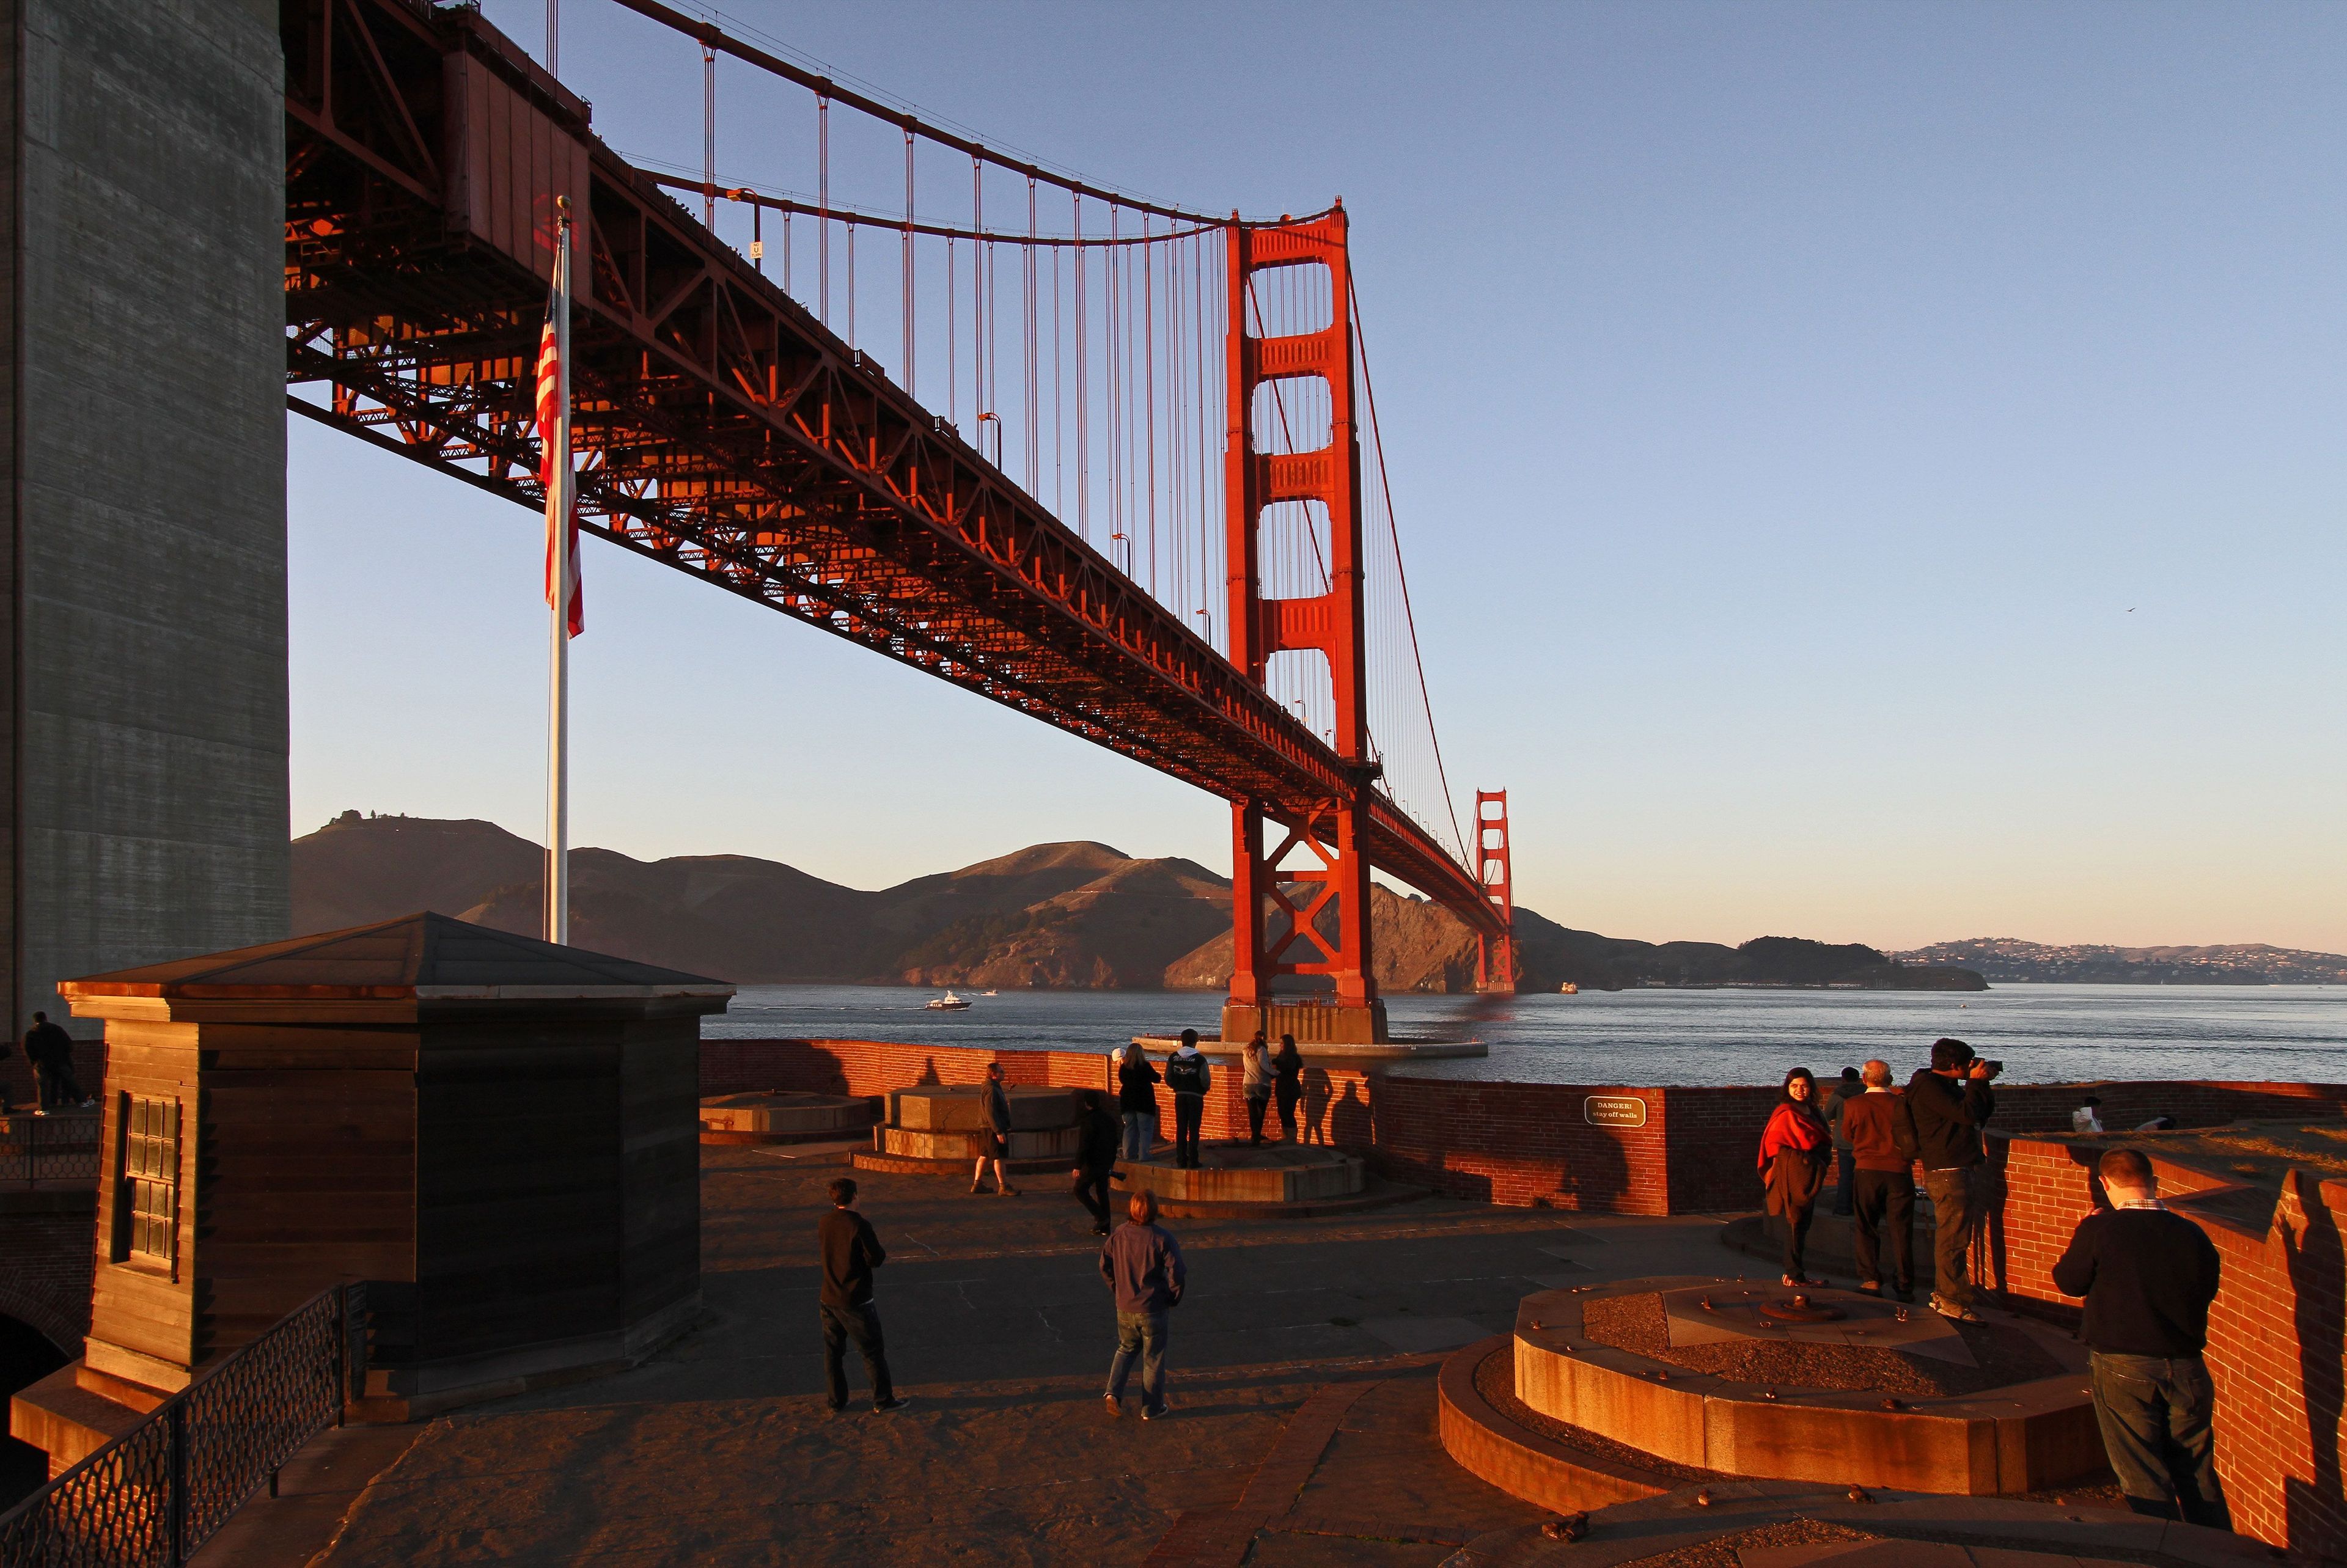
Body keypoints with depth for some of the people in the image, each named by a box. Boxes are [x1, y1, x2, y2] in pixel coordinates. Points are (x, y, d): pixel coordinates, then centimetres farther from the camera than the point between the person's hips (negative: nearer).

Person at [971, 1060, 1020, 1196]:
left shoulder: (995, 1088, 14)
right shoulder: (991, 1090, -19)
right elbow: (991, 1113, -24)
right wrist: (999, 1131, -24)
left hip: (988, 1129, 10)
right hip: (994, 1129, -10)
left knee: (985, 1156, 13)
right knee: (999, 1157, -6)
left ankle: (977, 1184, 18)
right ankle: (1003, 1187, -2)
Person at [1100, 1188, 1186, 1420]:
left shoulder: (1120, 1234, -6)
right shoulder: (1163, 1238, -18)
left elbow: (1105, 1264, 4)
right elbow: (1177, 1274, -18)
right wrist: (1173, 1299, 0)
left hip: (1124, 1307, 4)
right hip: (1152, 1309, -4)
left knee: (1126, 1348, 25)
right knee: (1153, 1358, 12)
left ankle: (1114, 1392, 9)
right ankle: (1152, 1409, 22)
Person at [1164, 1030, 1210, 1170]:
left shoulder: (1174, 1058, 1)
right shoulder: (1199, 1059, -11)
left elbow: (1168, 1079, 3)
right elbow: (1206, 1081, -13)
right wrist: (1204, 1089, 8)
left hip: (1180, 1096, 3)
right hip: (1196, 1097, -3)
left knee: (1180, 1129, 9)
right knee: (1193, 1129, 2)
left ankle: (1181, 1160, 10)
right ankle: (1193, 1161, 1)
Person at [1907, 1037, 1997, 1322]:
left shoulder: (1947, 1085, 19)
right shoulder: (1927, 1086, -13)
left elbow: (1983, 1113, 21)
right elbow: (1966, 1114, -23)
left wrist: (1980, 1083, 9)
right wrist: (1976, 1082, -11)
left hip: (1964, 1168, 11)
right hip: (1947, 1172, -11)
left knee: (1958, 1234, 15)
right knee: (1953, 1237, -9)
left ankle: (1945, 1291, 23)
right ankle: (1950, 1299, -6)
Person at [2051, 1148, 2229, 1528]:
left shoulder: (2099, 1230, -14)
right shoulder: (2193, 1234, -4)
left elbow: (2068, 1282, -2)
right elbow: (2206, 1291, 11)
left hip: (2121, 1367, -3)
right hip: (2186, 1367, 3)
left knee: (2143, 1479, 6)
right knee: (2198, 1475, 19)